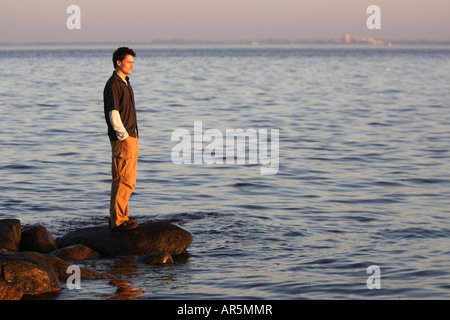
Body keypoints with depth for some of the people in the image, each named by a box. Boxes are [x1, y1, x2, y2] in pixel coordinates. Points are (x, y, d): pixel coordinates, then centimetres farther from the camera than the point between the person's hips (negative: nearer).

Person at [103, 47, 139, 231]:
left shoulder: (125, 83, 18)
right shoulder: (113, 85, -13)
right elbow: (113, 114, -17)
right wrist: (123, 136, -18)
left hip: (131, 137, 10)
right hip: (122, 140, -10)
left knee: (128, 181, 14)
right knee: (123, 181, -10)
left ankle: (122, 217, 22)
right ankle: (117, 221, -8)